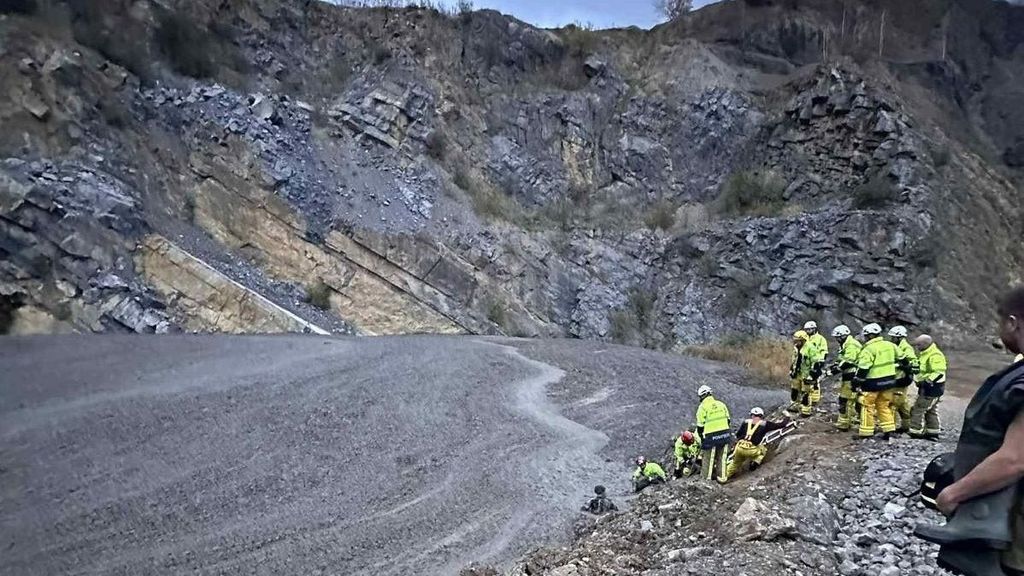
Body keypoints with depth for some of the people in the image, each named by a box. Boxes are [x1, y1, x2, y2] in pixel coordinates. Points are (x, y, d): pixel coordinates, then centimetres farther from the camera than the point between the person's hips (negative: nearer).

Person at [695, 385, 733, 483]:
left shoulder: (702, 407, -7)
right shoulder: (721, 404, 8)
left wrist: (701, 437, 8)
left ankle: (706, 478, 16)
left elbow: (700, 426, -6)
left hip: (711, 437, -4)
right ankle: (722, 477, 22)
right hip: (725, 434, 5)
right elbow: (728, 420, 13)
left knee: (708, 459, 9)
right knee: (722, 458, 16)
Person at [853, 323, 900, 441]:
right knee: (884, 406, 17)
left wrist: (856, 382, -13)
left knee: (867, 406, 2)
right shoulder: (890, 345, 6)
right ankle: (889, 430, 17)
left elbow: (863, 368, -20)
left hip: (873, 382, -7)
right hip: (889, 380, 7)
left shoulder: (869, 349, -17)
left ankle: (866, 432, 5)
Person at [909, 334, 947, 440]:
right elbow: (923, 369, 30)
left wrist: (928, 381, -34)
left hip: (931, 387, -11)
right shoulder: (926, 354, 16)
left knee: (918, 409, -9)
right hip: (927, 387, 11)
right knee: (931, 411, 17)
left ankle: (916, 432, -6)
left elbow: (938, 373, -28)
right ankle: (933, 432, 25)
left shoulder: (935, 355, -18)